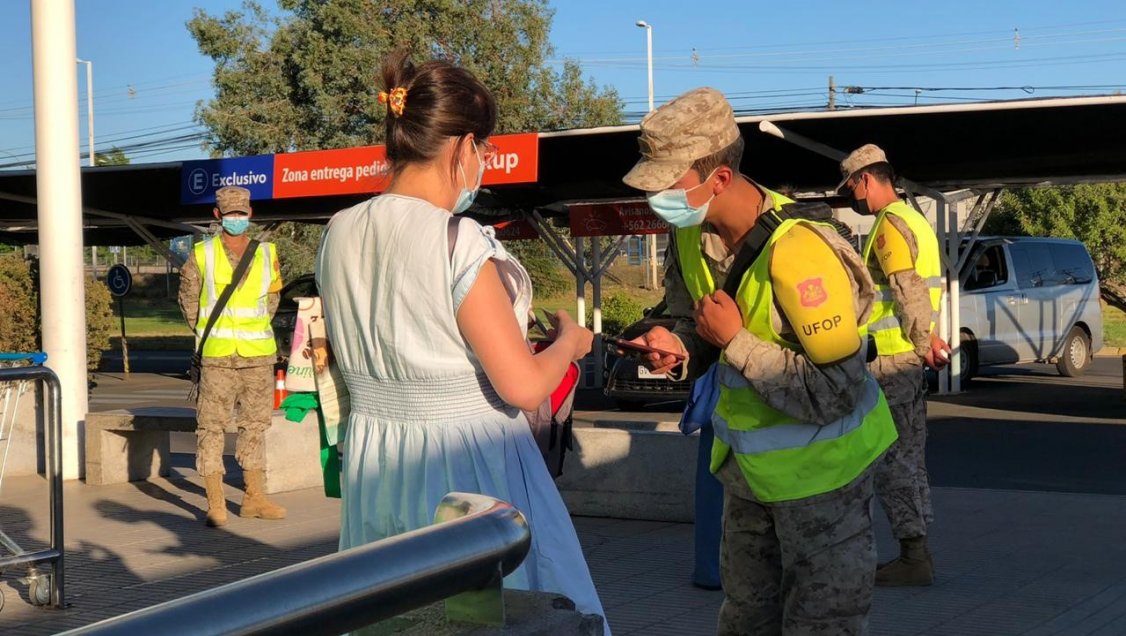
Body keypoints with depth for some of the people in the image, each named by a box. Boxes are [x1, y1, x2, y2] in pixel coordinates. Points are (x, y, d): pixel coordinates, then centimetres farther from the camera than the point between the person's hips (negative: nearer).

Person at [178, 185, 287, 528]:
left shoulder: (267, 254, 6)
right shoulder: (201, 256, -1)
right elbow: (188, 298, 9)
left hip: (259, 356, 3)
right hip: (217, 358, -3)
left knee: (255, 424, 10)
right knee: (211, 425, -4)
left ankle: (255, 498, 20)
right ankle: (215, 503, 1)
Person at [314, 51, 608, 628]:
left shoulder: (340, 236, 1)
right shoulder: (459, 243, -20)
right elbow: (524, 387, -18)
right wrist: (568, 342, 2)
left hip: (372, 463, 7)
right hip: (463, 468, -7)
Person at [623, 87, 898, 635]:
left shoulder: (796, 250, -31)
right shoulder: (691, 235, -7)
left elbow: (835, 395, -32)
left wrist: (735, 342, -28)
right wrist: (676, 350, -14)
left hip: (818, 466, -7)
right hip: (748, 463, 8)